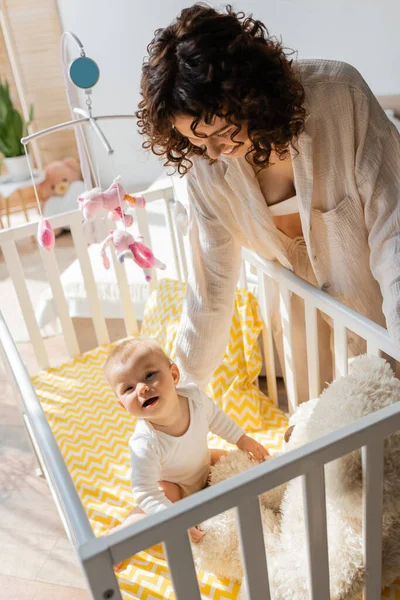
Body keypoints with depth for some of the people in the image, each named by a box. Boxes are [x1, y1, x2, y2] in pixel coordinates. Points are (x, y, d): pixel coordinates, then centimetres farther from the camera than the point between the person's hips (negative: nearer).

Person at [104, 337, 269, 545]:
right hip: (172, 486, -5)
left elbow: (215, 417, -6)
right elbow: (145, 493, -34)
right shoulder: (144, 445, -43)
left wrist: (241, 439, 3)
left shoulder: (194, 396, -30)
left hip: (204, 466, 5)